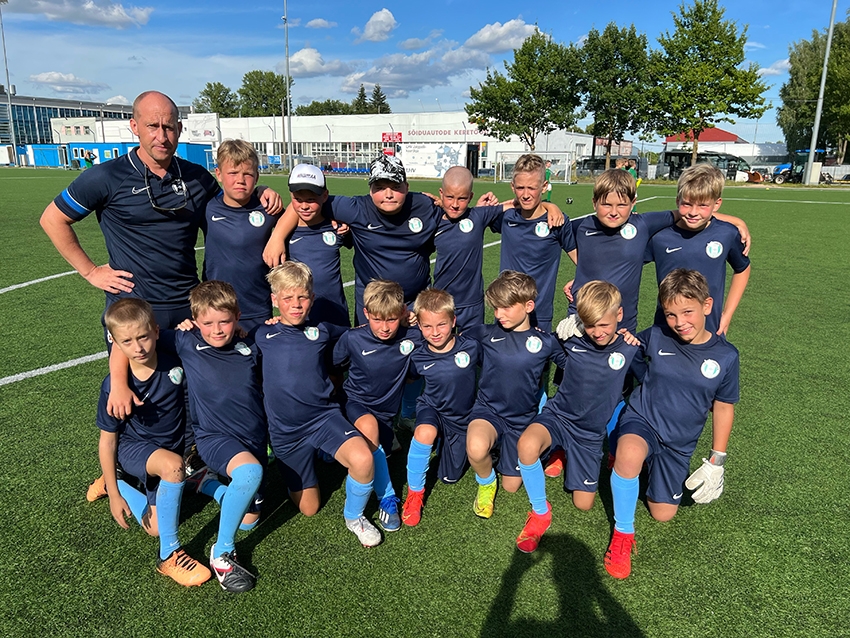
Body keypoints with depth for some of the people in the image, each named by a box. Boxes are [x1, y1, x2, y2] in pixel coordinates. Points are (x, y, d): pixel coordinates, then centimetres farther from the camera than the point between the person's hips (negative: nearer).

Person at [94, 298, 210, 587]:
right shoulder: (114, 386, -21)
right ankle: (169, 555, -23)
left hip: (170, 447, 4)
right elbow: (107, 440, -11)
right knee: (173, 465, -37)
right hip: (131, 447, -3)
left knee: (156, 528, 2)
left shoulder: (175, 364, -19)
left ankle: (115, 482, 29)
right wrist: (114, 495, -10)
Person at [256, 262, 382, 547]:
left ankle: (354, 516, -1)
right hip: (285, 431, 1)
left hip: (325, 416, 0)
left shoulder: (321, 331, 5)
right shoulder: (262, 335, 3)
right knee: (308, 508, 8)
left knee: (363, 459, -32)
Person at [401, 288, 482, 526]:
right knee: (425, 432, -38)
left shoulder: (471, 347, -21)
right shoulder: (418, 358, -18)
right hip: (432, 410, -1)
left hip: (463, 418, 1)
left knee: (449, 478, 12)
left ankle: (446, 442, 44)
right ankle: (414, 492, -14)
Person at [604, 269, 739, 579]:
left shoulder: (725, 355, -9)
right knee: (629, 454, -39)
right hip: (641, 420, -2)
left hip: (679, 443, 3)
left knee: (663, 514, 11)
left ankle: (652, 463, 41)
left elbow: (724, 407, 3)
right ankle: (622, 532, -16)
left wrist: (716, 462, 4)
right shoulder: (655, 337, -12)